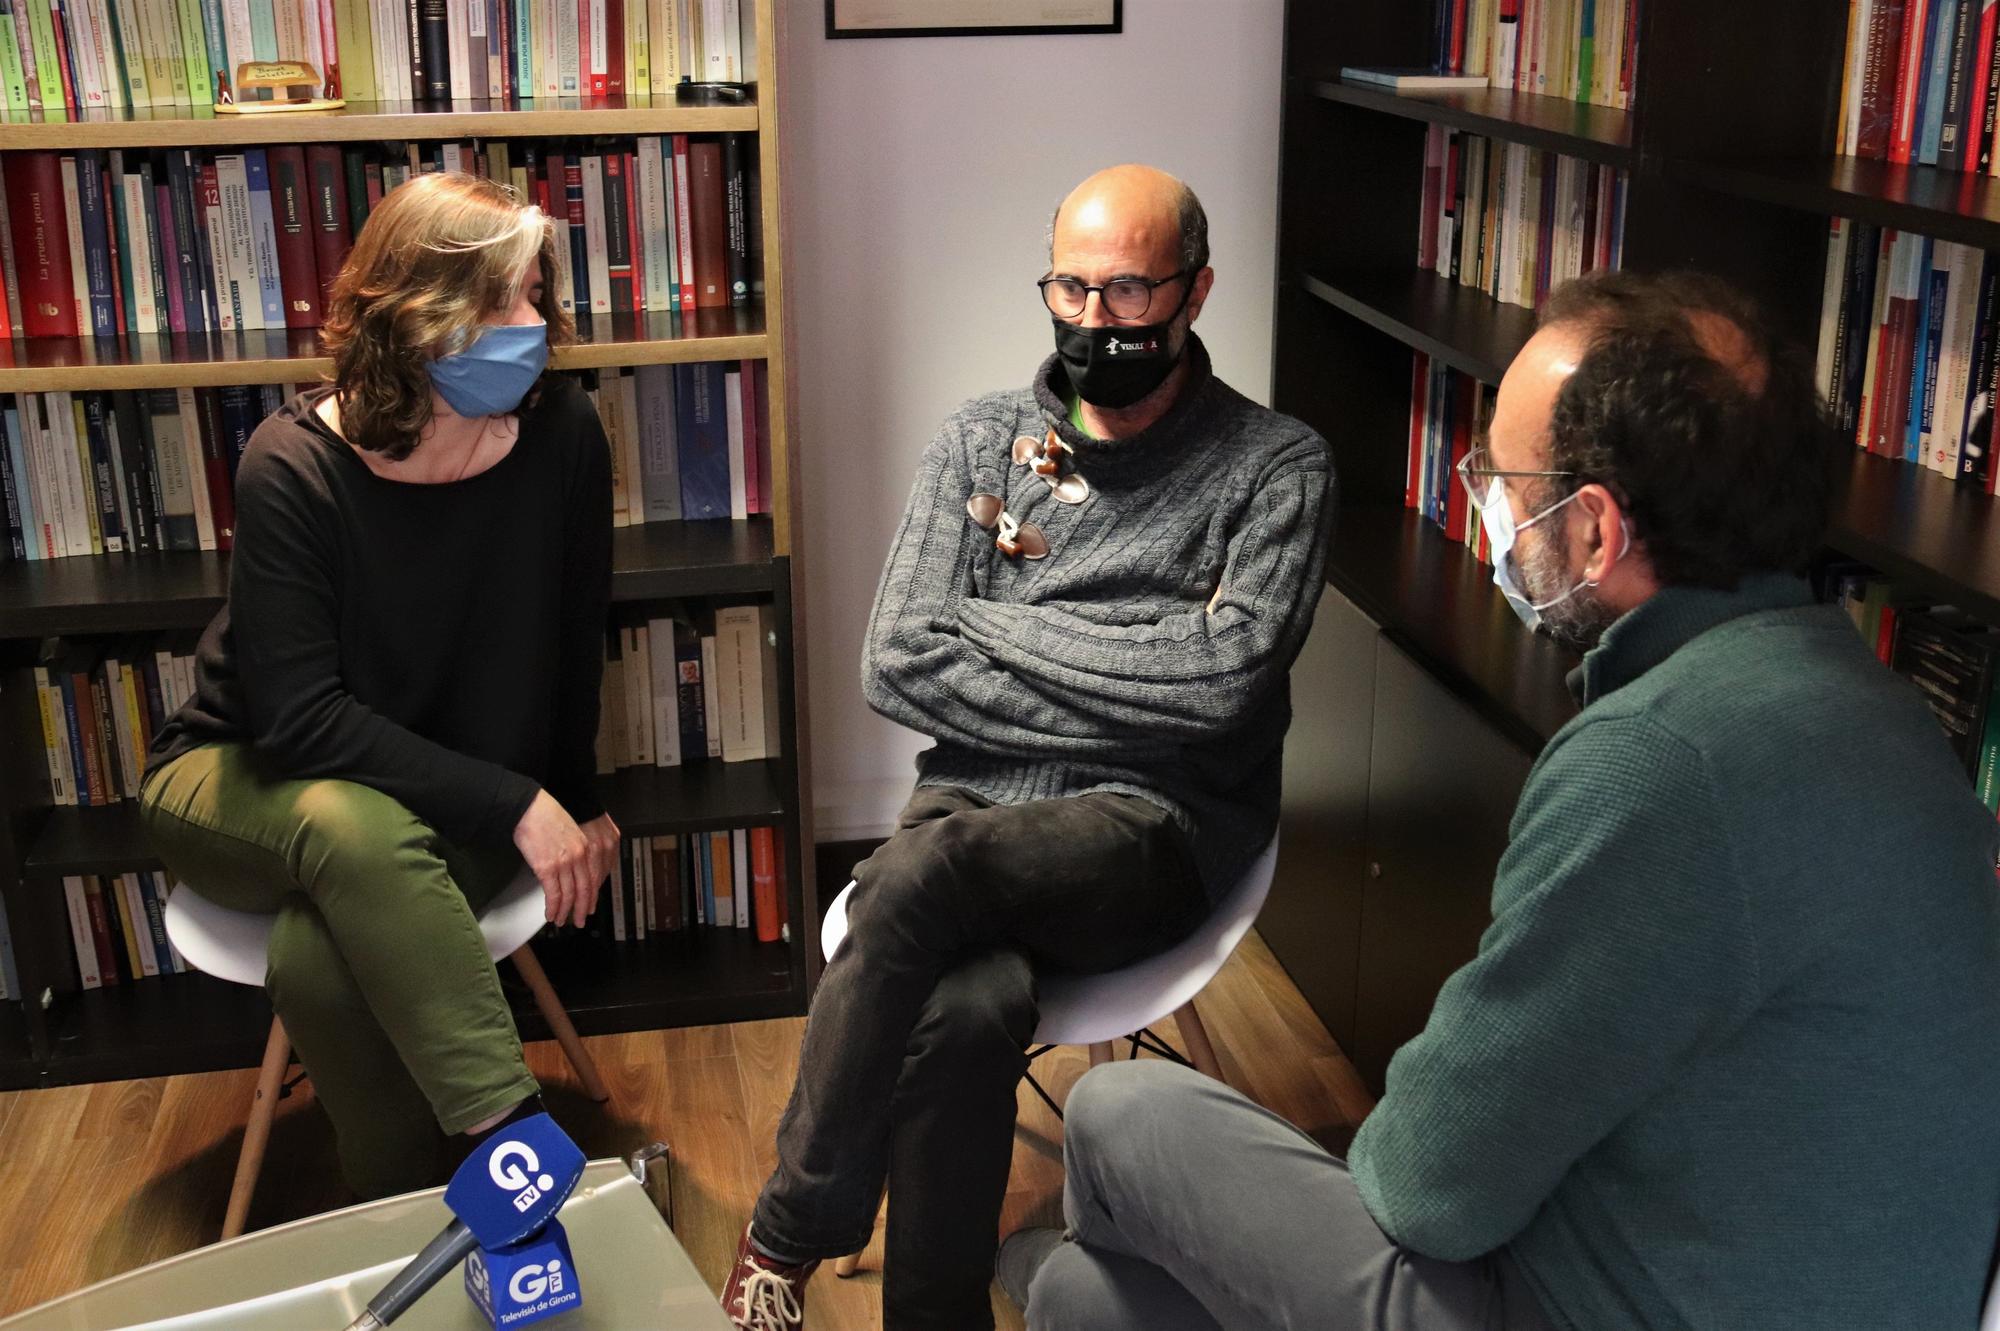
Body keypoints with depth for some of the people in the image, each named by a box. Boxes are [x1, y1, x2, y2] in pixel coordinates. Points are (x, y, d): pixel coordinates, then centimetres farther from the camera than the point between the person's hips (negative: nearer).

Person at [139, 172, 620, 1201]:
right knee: (356, 829, -38)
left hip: (450, 805, 1)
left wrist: (572, 805, 12)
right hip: (247, 780, -1)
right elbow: (299, 713, -23)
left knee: (319, 958, -32)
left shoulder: (560, 436, -14)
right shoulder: (295, 467, -22)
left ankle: (406, 1216, -11)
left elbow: (573, 642, 1)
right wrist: (512, 805, -27)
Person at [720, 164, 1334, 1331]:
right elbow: (899, 666, 2)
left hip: (1155, 831, -2)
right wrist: (1125, 697, -7)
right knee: (966, 1011, -33)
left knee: (929, 868, -34)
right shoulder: (980, 442, 12)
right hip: (975, 804, 2)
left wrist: (996, 624, -4)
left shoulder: (1278, 467, 3)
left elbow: (1225, 678, -13)